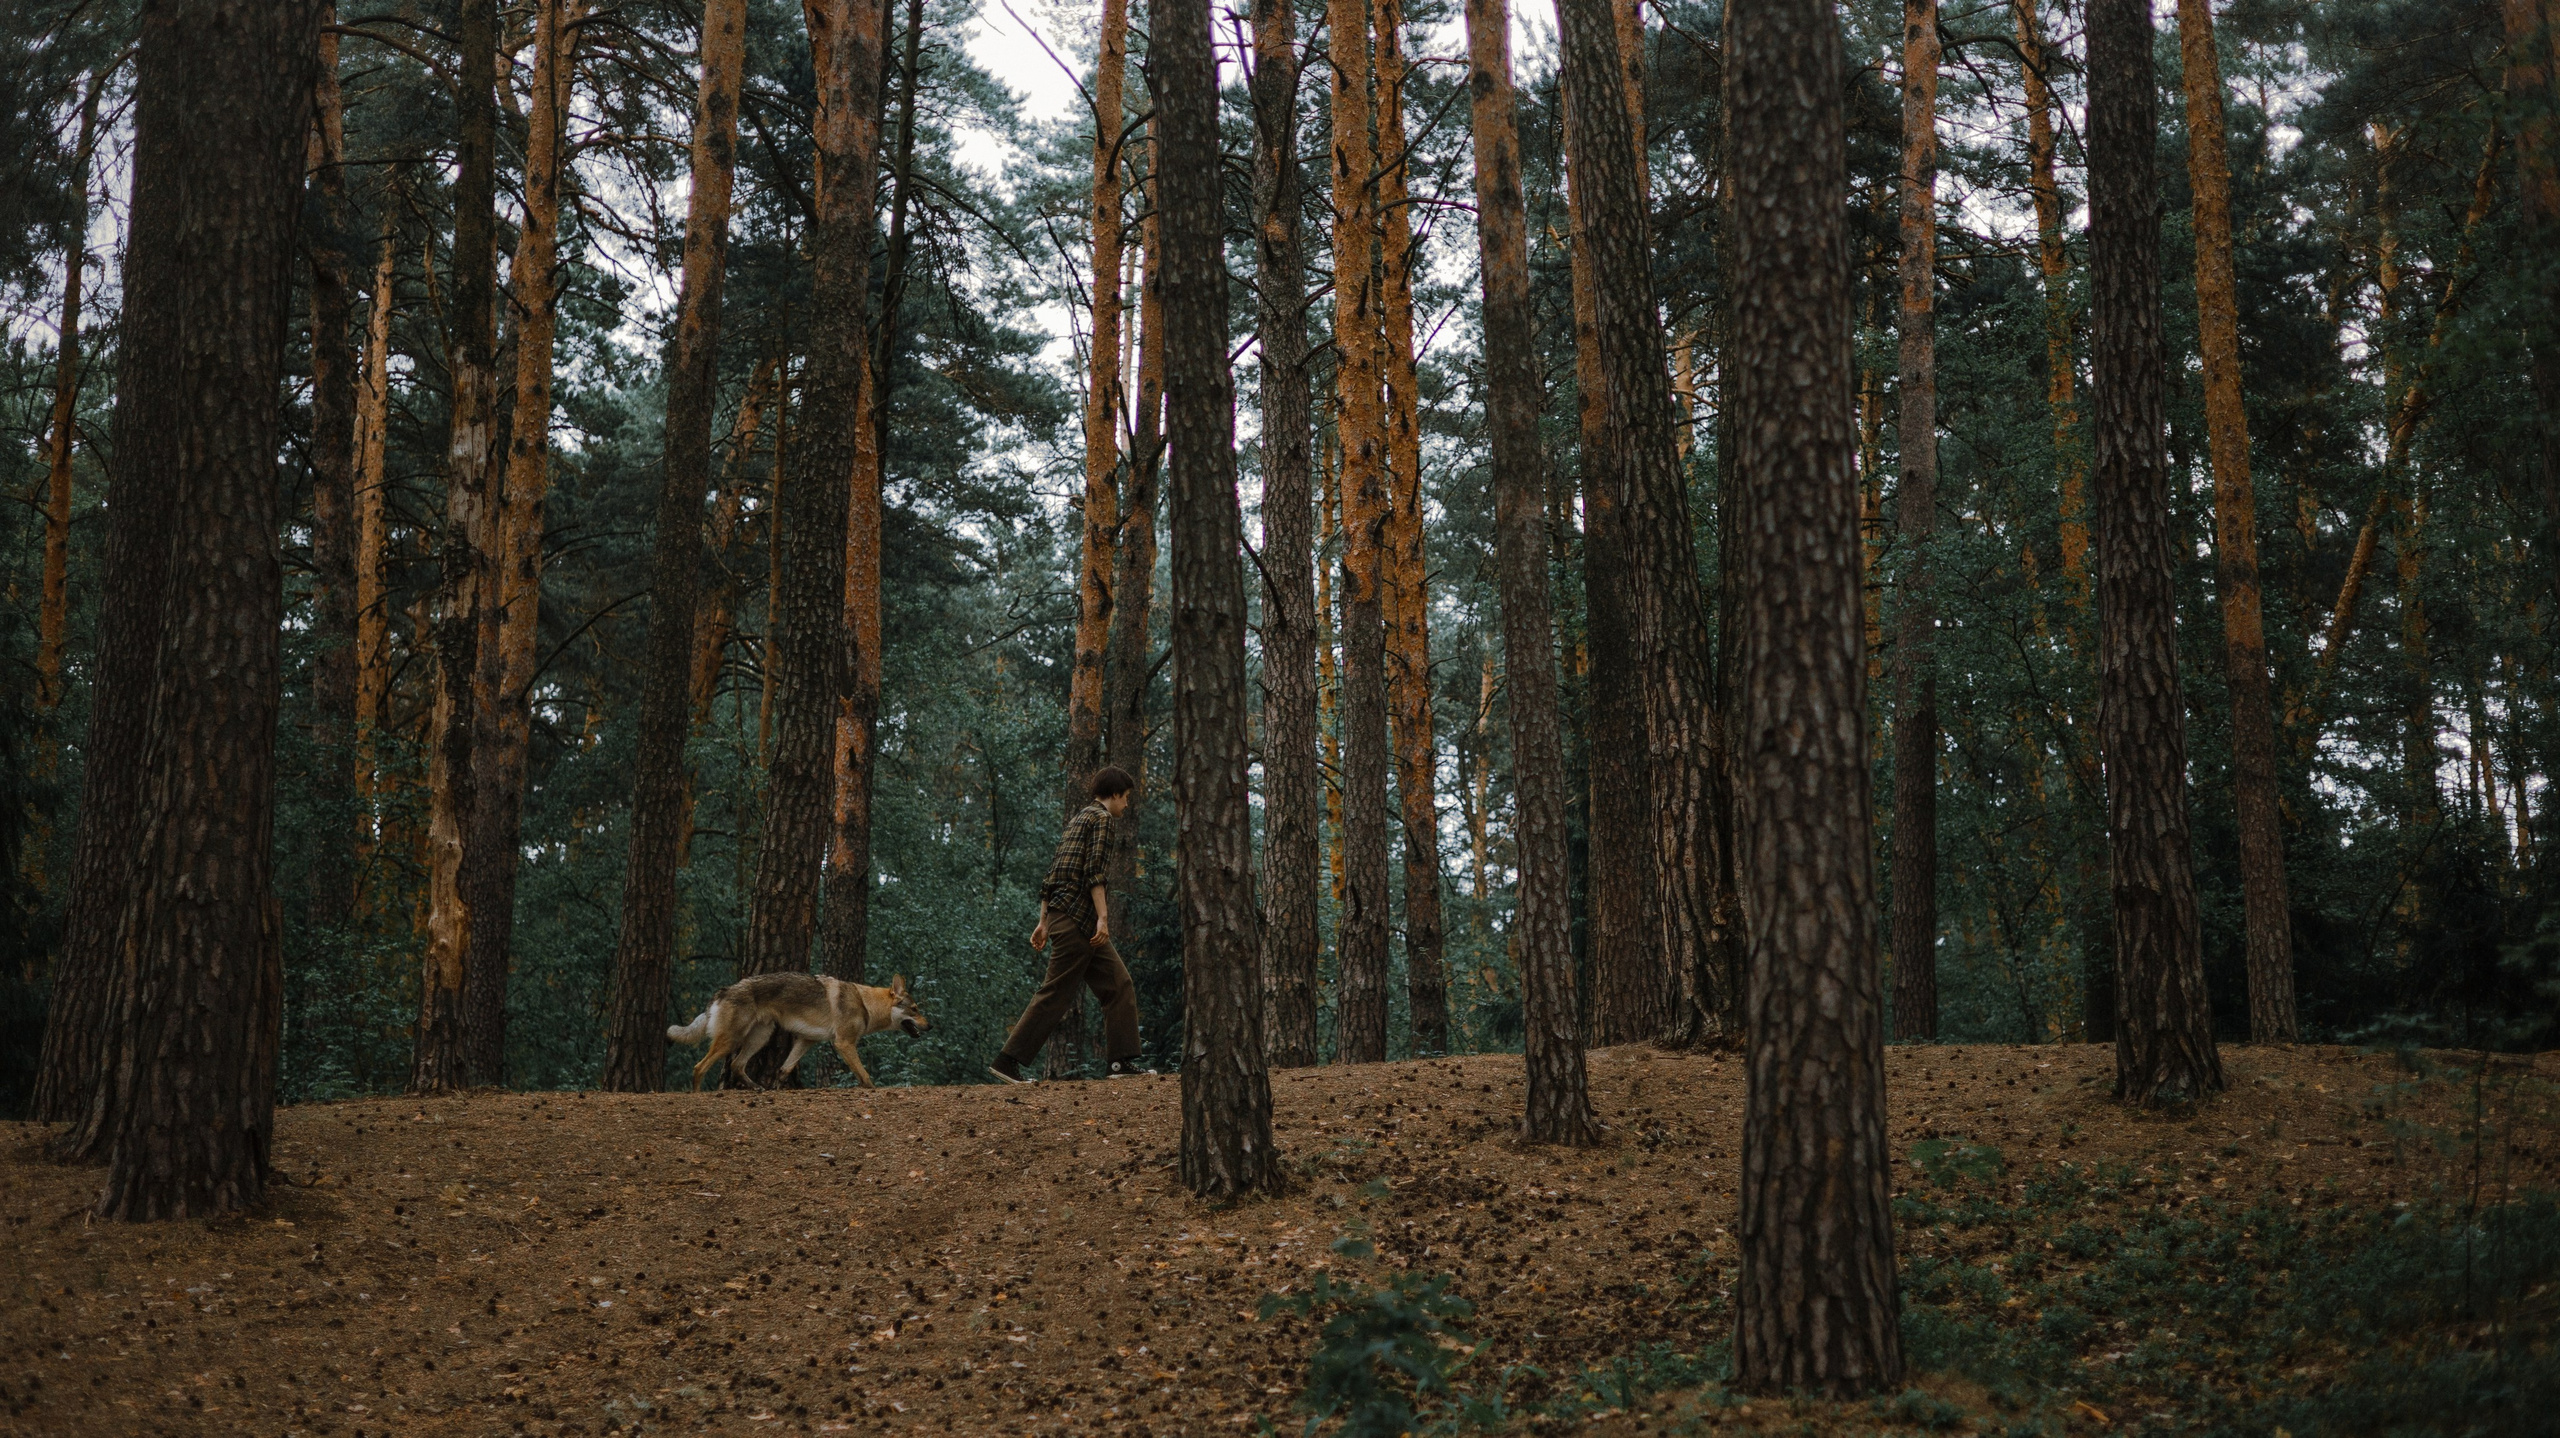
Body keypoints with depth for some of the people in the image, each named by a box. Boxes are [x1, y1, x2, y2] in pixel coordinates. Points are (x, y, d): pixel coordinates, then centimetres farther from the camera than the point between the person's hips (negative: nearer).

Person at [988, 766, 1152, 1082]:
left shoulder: (1078, 819, 23)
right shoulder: (1101, 818, -5)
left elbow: (1052, 873, 22)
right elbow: (1095, 871, -17)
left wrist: (1044, 921, 21)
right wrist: (1103, 917, -21)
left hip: (1061, 915, 10)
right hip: (1078, 918, -10)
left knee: (1118, 985, 8)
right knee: (1056, 994, -8)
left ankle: (1122, 1061, 4)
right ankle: (1007, 1060, -7)